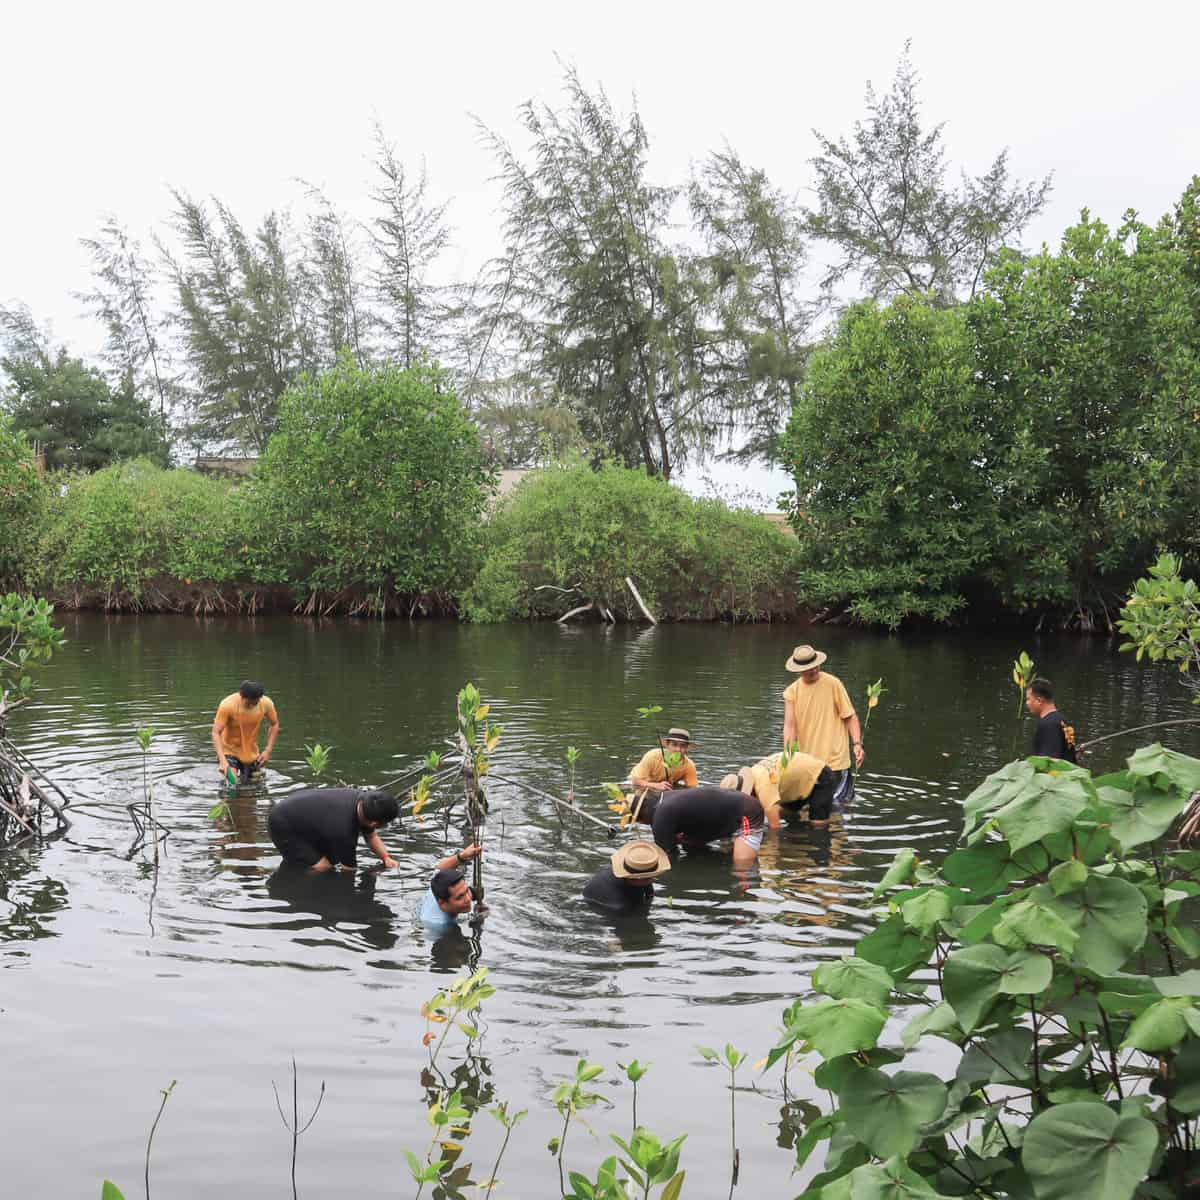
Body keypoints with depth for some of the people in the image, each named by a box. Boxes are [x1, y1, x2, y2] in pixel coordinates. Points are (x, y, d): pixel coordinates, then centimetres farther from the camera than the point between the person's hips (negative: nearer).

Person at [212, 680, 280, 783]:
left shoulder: (266, 703, -17)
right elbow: (216, 733, -26)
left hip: (252, 753, 4)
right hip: (230, 750, -4)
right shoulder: (227, 705, -26)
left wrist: (268, 751, -8)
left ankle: (243, 774, 40)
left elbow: (274, 725, 1)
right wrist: (222, 760, -37)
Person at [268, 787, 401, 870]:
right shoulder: (343, 830, -38)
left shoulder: (363, 799, -14)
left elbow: (371, 836, 6)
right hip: (282, 825, -9)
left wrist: (386, 857, -4)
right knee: (321, 867, -18)